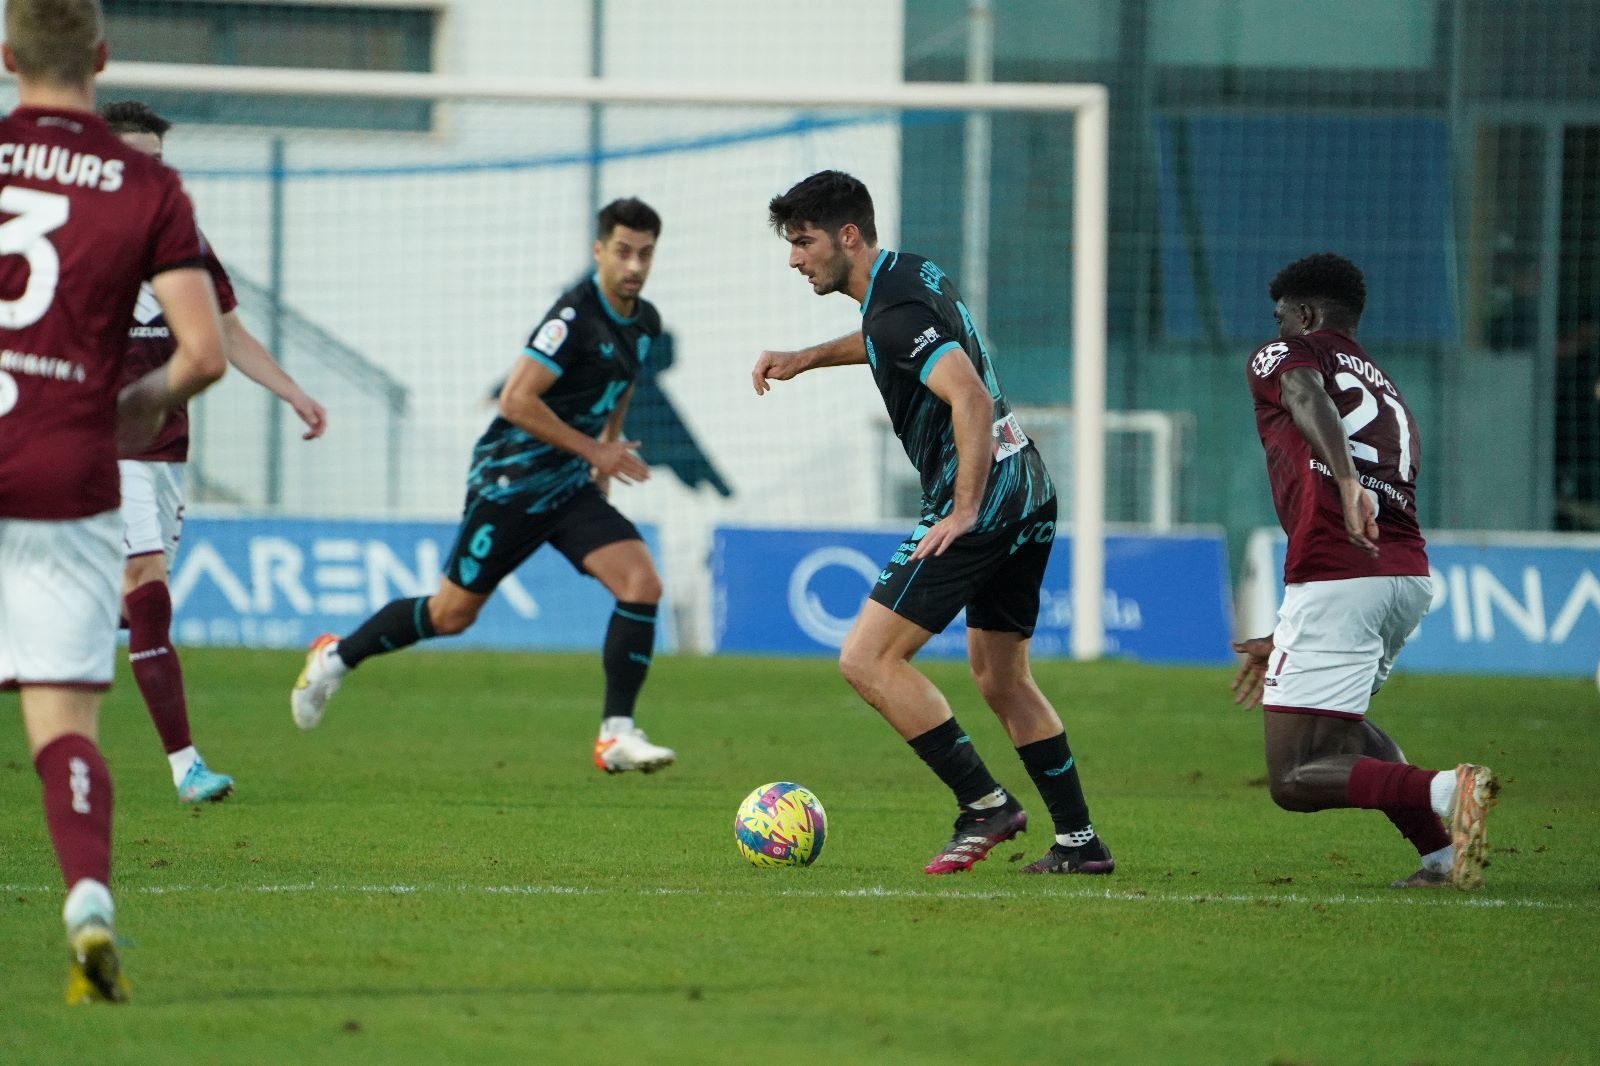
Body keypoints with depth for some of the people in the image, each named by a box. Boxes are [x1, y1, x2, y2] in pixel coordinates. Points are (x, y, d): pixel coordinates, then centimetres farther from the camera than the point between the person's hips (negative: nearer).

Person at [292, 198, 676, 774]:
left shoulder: (645, 323, 6)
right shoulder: (574, 316, -21)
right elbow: (516, 401, -25)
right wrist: (594, 449, -21)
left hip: (571, 487, 7)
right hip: (510, 482, -7)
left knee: (642, 582, -14)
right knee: (452, 612, 2)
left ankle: (616, 733, -10)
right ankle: (336, 657, 26)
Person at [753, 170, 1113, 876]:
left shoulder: (895, 310, -17)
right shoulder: (916, 274, 13)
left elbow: (971, 398, -28)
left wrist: (965, 510, -26)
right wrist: (806, 359, 31)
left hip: (979, 506, -10)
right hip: (1029, 493, 10)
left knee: (867, 659, -9)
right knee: (1001, 681, 19)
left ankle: (984, 803, -8)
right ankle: (1080, 842, 18)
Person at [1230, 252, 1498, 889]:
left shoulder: (1284, 355, 11)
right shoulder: (1390, 395, 31)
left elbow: (1309, 400, -15)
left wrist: (1347, 484, -35)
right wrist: (1283, 642, 43)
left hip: (1336, 582, -8)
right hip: (1412, 578, 8)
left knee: (1295, 781, -4)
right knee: (1338, 718, 34)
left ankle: (1445, 790, -28)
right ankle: (1443, 855, 15)